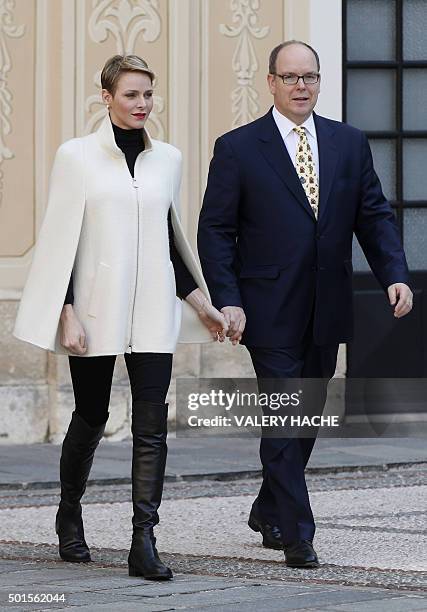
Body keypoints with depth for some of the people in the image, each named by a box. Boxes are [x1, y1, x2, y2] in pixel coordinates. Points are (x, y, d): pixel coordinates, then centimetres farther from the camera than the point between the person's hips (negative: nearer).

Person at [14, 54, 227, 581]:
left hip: (152, 313, 3)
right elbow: (60, 239, -4)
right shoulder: (77, 156, -2)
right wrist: (67, 314, -11)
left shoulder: (167, 159, 10)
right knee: (91, 417, 10)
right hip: (95, 309, -3)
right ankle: (69, 515, 33)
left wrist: (200, 302, 15)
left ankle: (144, 543, -7)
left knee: (151, 427, -6)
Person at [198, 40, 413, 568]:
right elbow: (215, 230, -5)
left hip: (326, 312, 5)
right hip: (271, 313, -5)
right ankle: (296, 534, -2)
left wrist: (395, 275, -7)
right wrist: (227, 300, -15)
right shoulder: (238, 148, -3)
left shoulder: (349, 144, 8)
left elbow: (375, 216, 8)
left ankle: (269, 512, 32)